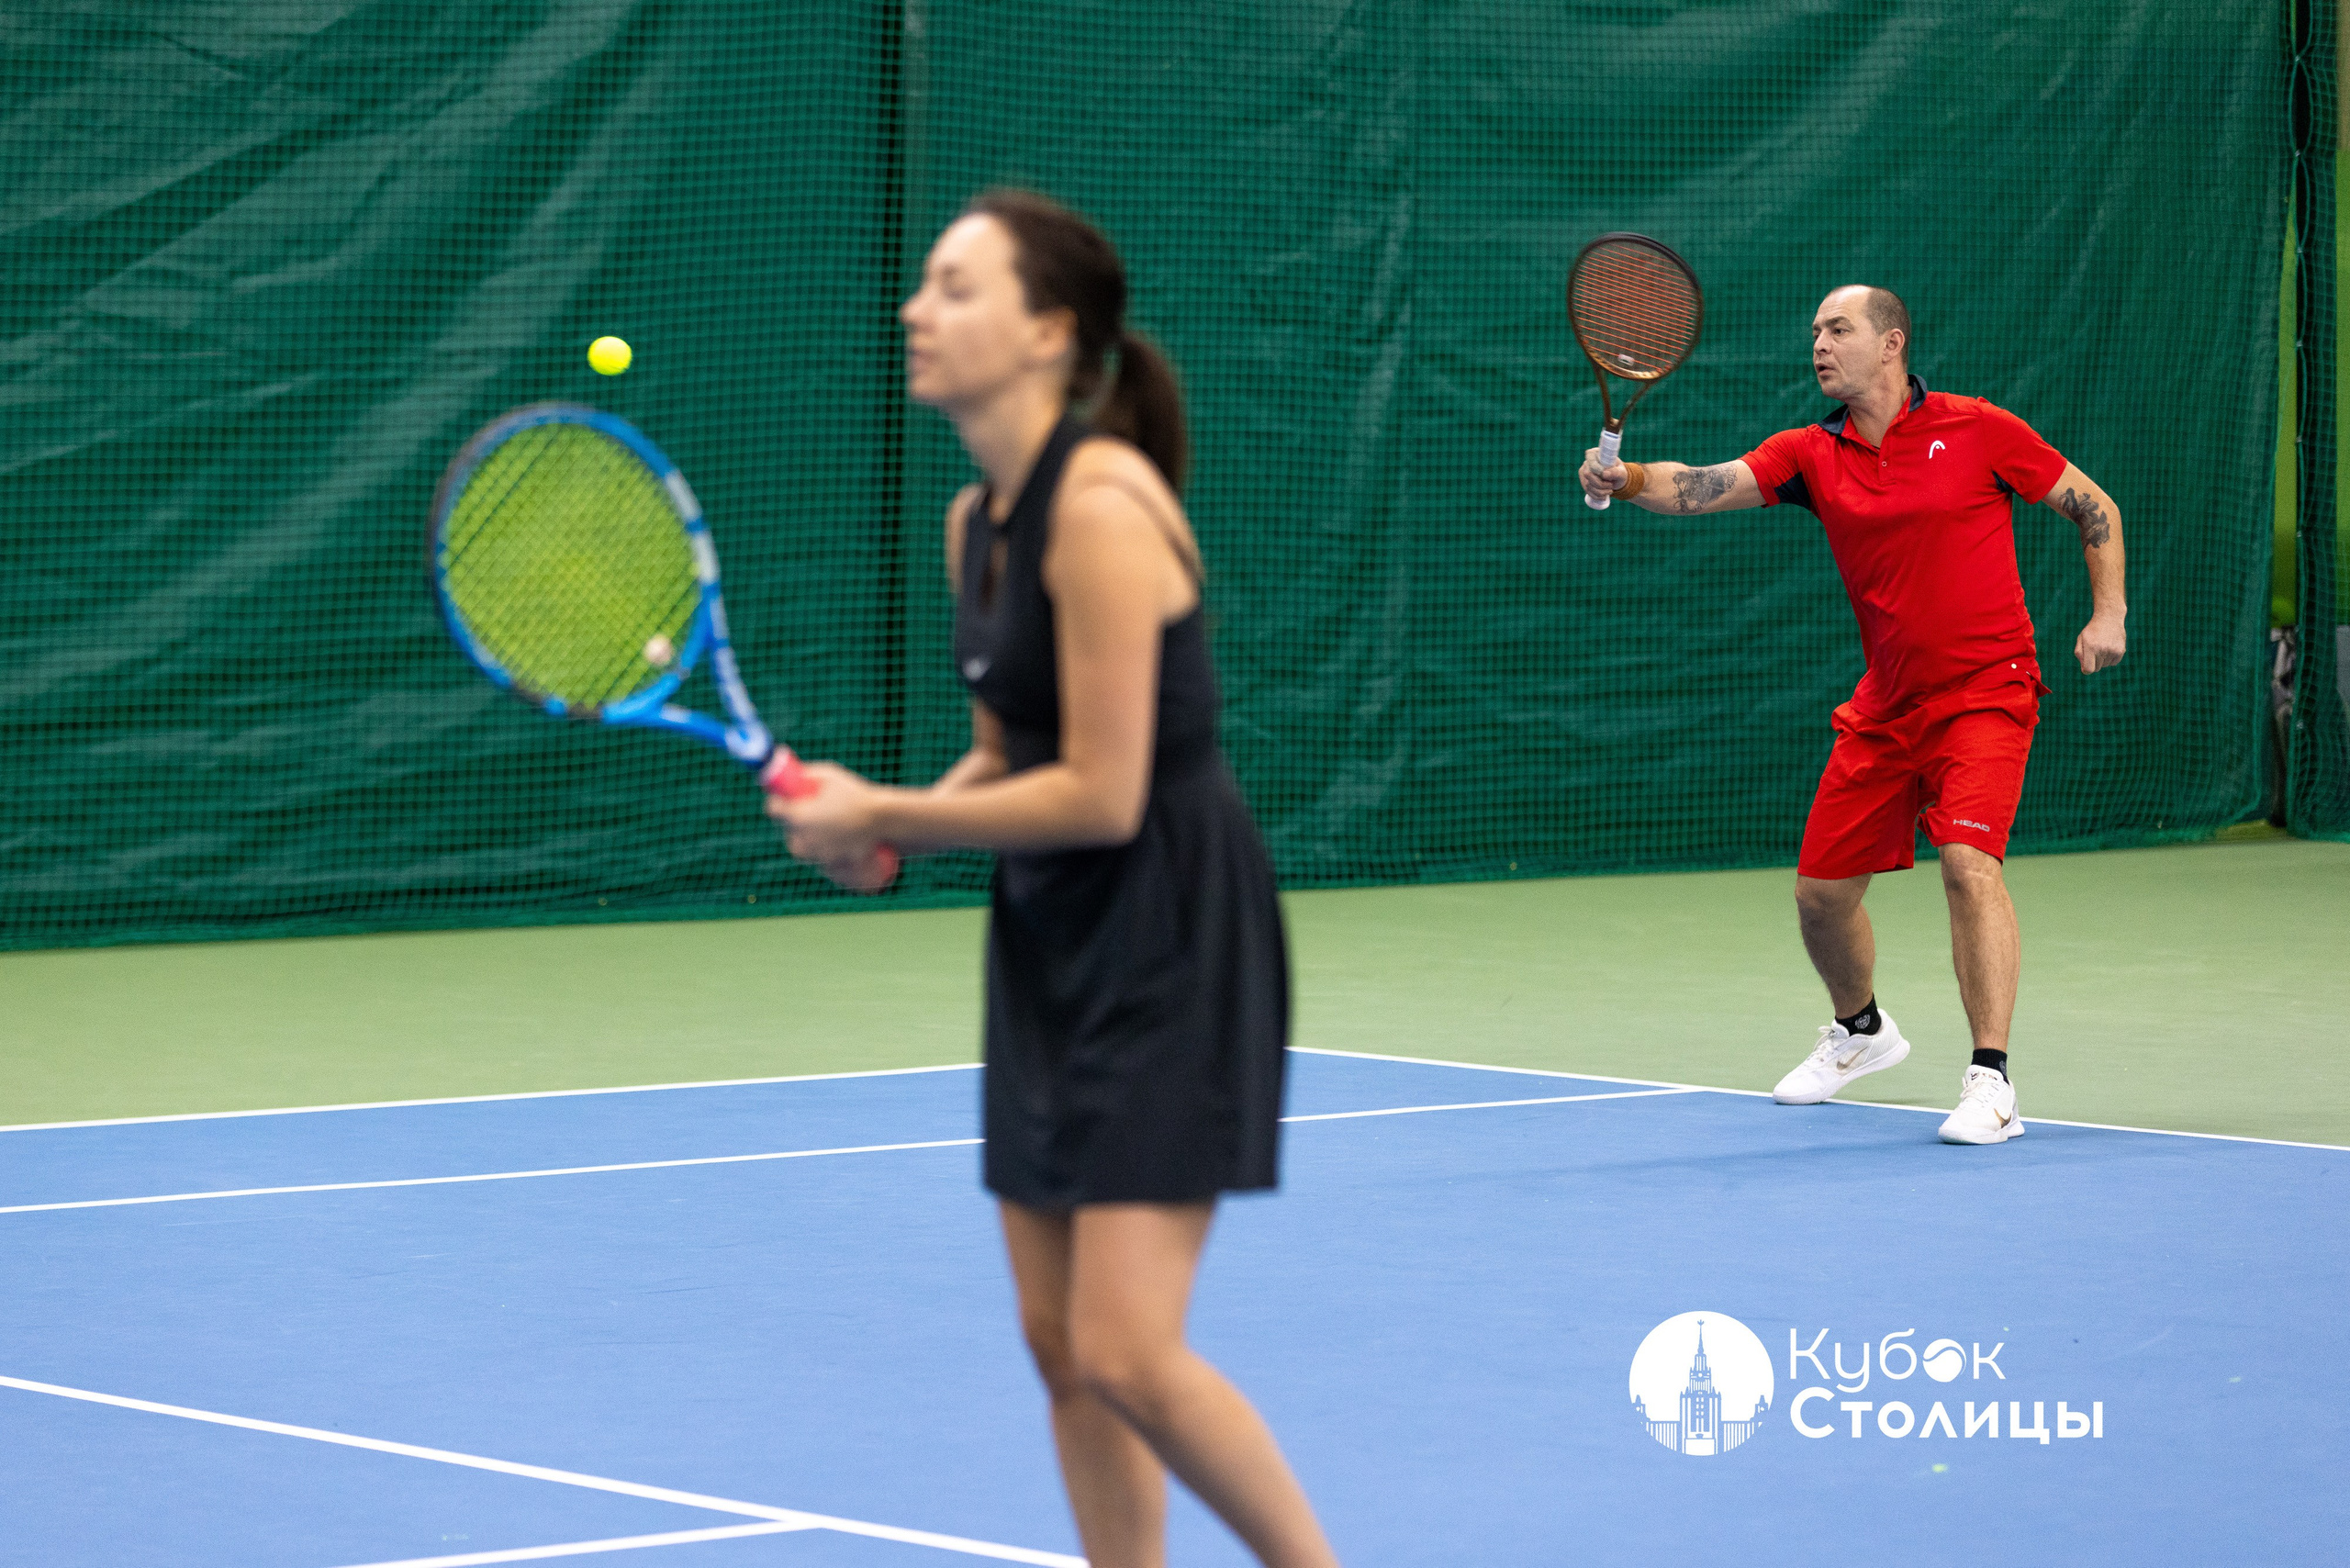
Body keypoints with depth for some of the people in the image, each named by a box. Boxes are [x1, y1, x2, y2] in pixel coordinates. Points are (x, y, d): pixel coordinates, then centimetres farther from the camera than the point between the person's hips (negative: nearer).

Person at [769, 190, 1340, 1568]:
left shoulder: (1101, 507, -20)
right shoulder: (976, 520, 7)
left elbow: (1100, 794, -22)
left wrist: (885, 818, -13)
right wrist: (880, 827, -1)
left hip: (1173, 943, -9)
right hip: (1052, 945, 9)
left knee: (1127, 1354, -13)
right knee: (1060, 1344, 8)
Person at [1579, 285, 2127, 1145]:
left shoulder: (1976, 430, -7)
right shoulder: (1813, 454, 1)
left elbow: (2094, 506, 3)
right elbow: (1706, 486, -14)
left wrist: (2108, 612, -8)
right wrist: (1628, 478, -34)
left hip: (1984, 690, -5)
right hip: (1883, 707, 5)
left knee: (1969, 859, -25)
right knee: (1821, 889, 9)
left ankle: (1992, 1081, -23)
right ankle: (1860, 1029, 40)